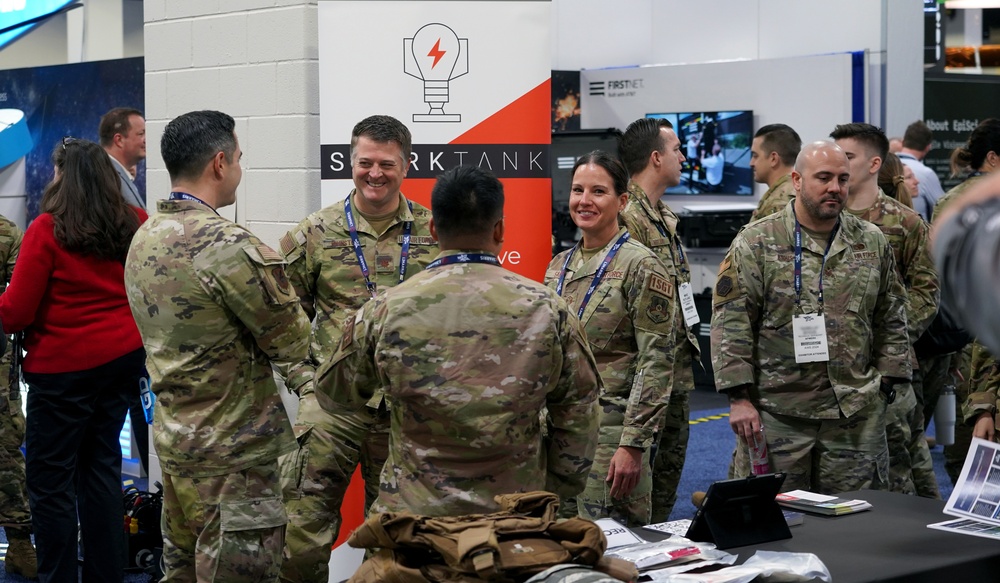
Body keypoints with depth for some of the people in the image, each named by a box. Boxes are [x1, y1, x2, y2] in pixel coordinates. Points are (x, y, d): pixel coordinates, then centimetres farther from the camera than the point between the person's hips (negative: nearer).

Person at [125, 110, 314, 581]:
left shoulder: (144, 239, 7)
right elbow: (293, 343, -14)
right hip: (232, 451, -9)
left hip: (172, 438, 9)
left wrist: (297, 377, 9)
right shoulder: (228, 246, -21)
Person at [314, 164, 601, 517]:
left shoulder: (385, 310, -6)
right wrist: (559, 490, 13)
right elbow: (578, 415, 1)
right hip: (517, 518, 0)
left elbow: (334, 396, 9)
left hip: (412, 514, 0)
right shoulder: (548, 309, -5)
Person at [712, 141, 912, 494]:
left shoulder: (872, 243, 9)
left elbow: (890, 321, 14)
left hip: (856, 412, 3)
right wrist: (739, 397, -11)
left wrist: (885, 383, 7)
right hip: (777, 412, -3)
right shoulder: (756, 243, -3)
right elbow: (731, 324, -6)